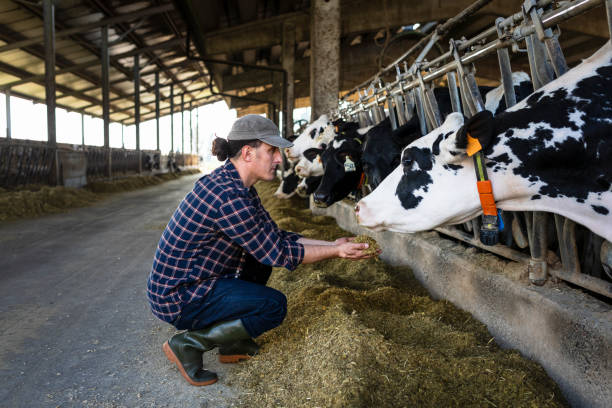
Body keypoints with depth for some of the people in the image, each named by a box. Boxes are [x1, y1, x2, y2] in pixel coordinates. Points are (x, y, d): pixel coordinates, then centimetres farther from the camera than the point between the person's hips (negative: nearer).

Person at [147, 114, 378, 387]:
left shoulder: (239, 186, 5)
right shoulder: (228, 196, -26)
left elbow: (276, 237, 9)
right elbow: (278, 252, -20)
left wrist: (331, 244, 5)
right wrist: (337, 252, -11)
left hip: (190, 280, 10)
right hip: (177, 298, -10)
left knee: (260, 262, 16)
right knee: (274, 305, -10)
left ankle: (232, 344, 21)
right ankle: (188, 344, -1)